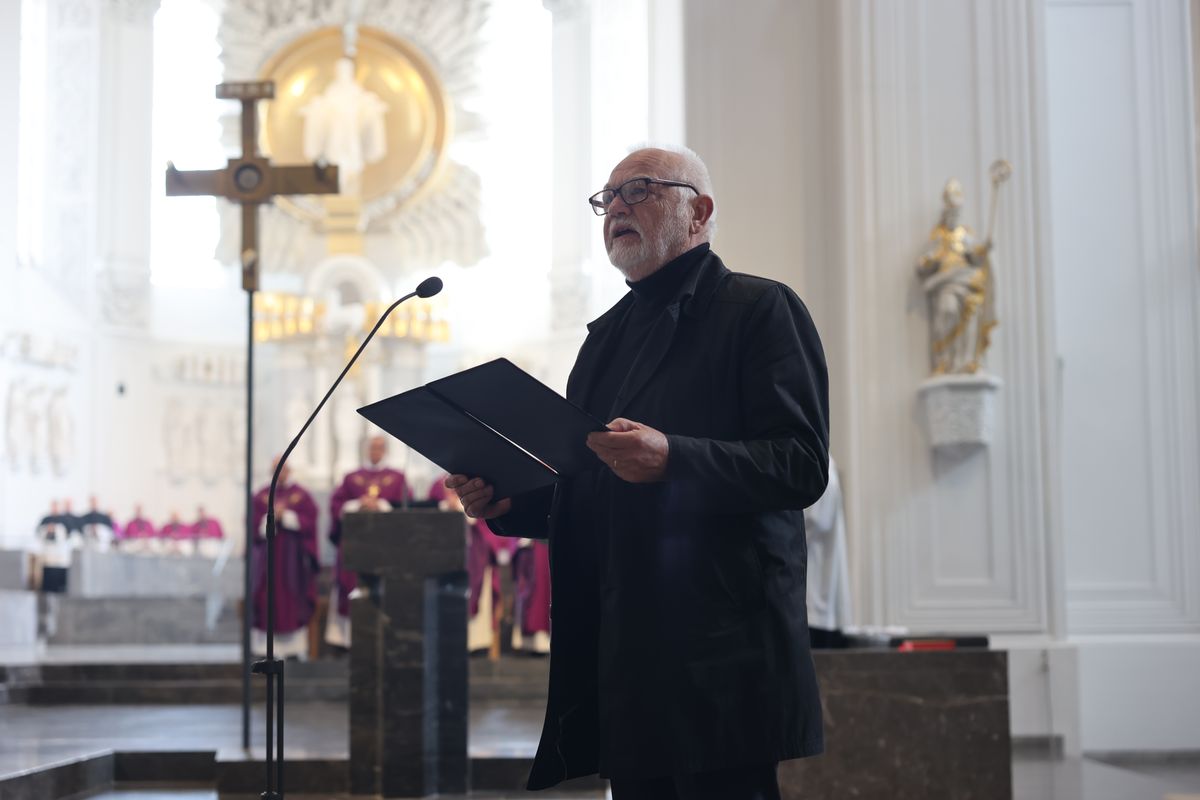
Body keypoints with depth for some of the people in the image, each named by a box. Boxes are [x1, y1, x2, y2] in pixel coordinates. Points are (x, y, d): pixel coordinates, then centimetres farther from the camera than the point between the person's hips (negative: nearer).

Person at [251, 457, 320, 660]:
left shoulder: (301, 495, 5)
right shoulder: (261, 496, 7)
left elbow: (309, 522, -3)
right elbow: (254, 525, 1)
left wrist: (286, 516, -12)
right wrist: (272, 517, -14)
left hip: (294, 557, -1)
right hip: (267, 557, 1)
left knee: (295, 603, -1)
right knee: (269, 603, -4)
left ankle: (296, 647, 4)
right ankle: (270, 649, -1)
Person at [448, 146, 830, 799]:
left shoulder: (760, 310, 0)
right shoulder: (607, 335, 22)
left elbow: (802, 464, -12)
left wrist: (672, 459, -25)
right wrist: (508, 502, 5)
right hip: (620, 658, 7)